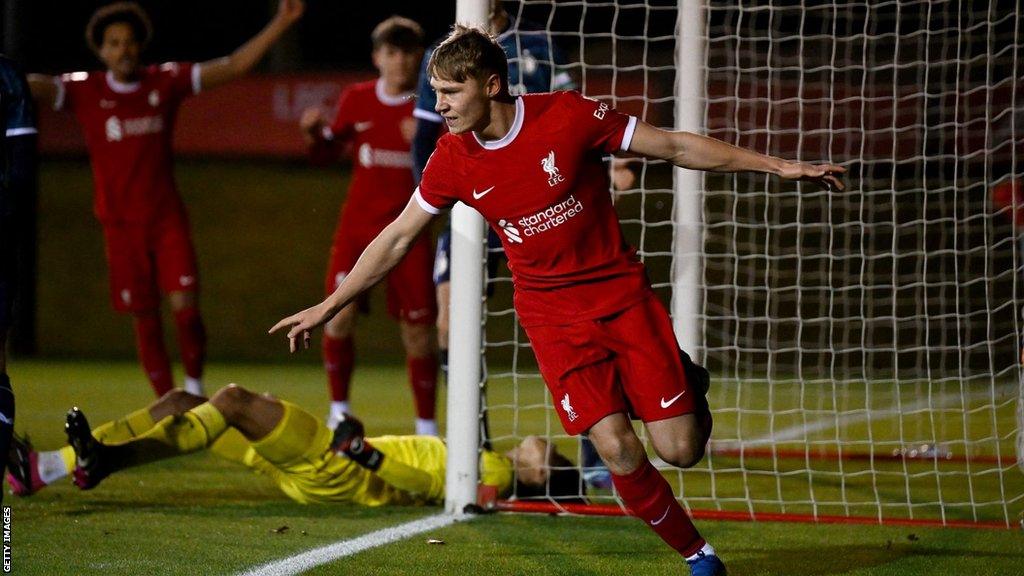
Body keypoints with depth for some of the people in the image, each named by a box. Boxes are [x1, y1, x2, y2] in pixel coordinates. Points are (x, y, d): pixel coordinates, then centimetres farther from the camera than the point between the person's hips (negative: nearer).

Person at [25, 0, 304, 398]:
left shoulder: (166, 82, 0)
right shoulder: (85, 91, -4)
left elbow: (234, 66, 2)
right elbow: (34, 85, -18)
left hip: (167, 218, 1)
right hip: (121, 225, 0)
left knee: (185, 307, -11)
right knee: (145, 319, 3)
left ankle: (195, 389, 10)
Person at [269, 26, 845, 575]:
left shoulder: (569, 115, -14)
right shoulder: (453, 159, -4)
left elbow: (673, 146, -7)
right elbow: (397, 238, 8)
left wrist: (776, 165, -8)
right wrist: (328, 306, 9)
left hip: (622, 292, -1)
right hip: (552, 316, 1)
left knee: (680, 449, -8)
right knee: (617, 449, -17)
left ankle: (688, 386, 27)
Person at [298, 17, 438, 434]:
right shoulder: (357, 100, 3)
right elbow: (325, 148, 15)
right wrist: (312, 131, -6)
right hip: (358, 224, 1)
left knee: (418, 331, -1)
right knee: (339, 316, -10)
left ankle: (426, 423, 12)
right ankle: (339, 409, 7)